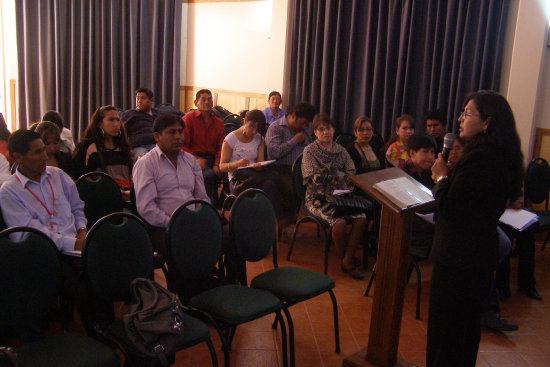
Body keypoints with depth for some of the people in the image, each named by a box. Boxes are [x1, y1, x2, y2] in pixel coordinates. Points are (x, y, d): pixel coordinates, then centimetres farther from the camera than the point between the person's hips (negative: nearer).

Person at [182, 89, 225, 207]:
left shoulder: (218, 123, 17)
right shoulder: (188, 119, 5)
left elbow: (221, 146, 11)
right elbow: (182, 146, 0)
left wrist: (217, 164, -7)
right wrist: (196, 159, -15)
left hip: (212, 158, 4)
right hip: (194, 158, -4)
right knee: (209, 175, -33)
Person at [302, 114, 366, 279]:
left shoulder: (340, 150, 13)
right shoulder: (310, 151, 0)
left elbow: (351, 174, 6)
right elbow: (316, 179, -10)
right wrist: (339, 175, -6)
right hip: (319, 199, -4)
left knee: (361, 218, -20)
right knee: (339, 222, -28)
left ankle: (347, 261, -8)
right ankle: (345, 258, -1)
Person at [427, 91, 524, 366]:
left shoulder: (478, 160, -25)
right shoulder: (501, 158, 8)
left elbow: (447, 207, -21)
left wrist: (442, 177, -6)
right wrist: (446, 178, 4)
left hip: (458, 258, -10)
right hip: (481, 253, 10)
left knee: (445, 329, 6)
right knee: (466, 325, 24)